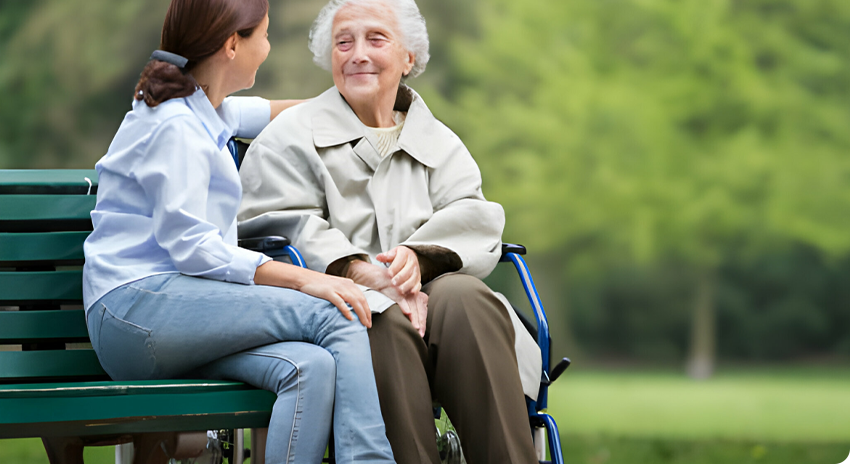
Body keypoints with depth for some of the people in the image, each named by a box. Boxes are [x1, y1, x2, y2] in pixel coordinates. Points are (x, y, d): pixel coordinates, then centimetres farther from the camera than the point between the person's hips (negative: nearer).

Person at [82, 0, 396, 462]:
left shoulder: (202, 110, 22)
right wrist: (302, 279, -23)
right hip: (137, 308, -9)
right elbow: (190, 247, -17)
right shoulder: (174, 126, -9)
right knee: (337, 316, -24)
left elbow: (256, 112, 46)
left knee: (313, 368, -24)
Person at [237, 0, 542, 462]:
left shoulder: (440, 142, 25)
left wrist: (418, 255, -16)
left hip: (426, 290, 3)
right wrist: (360, 271, -19)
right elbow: (281, 224, -1)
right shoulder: (289, 136, 16)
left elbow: (473, 220, 8)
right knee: (385, 320, -37)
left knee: (467, 299, -32)